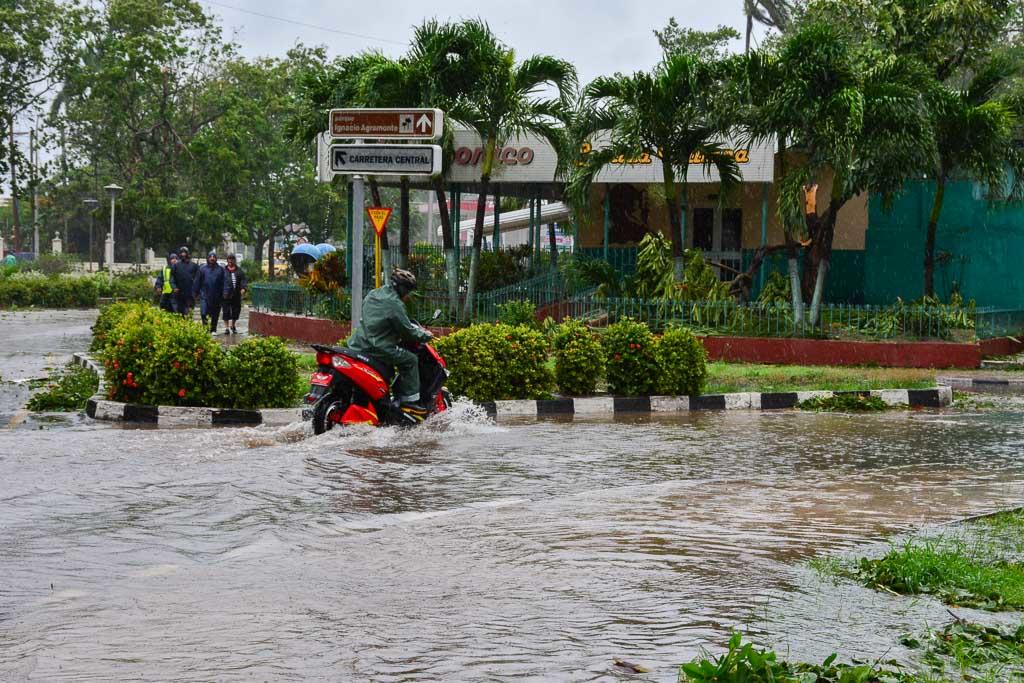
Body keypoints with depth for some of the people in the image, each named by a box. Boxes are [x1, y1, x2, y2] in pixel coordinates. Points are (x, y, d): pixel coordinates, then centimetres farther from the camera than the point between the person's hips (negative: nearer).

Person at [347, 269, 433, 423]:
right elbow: (407, 330, -9)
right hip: (378, 349, -9)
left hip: (358, 345, 9)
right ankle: (410, 403, -3)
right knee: (410, 360, -1)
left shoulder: (372, 295, 16)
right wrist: (424, 335, 9)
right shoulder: (394, 304, -12)